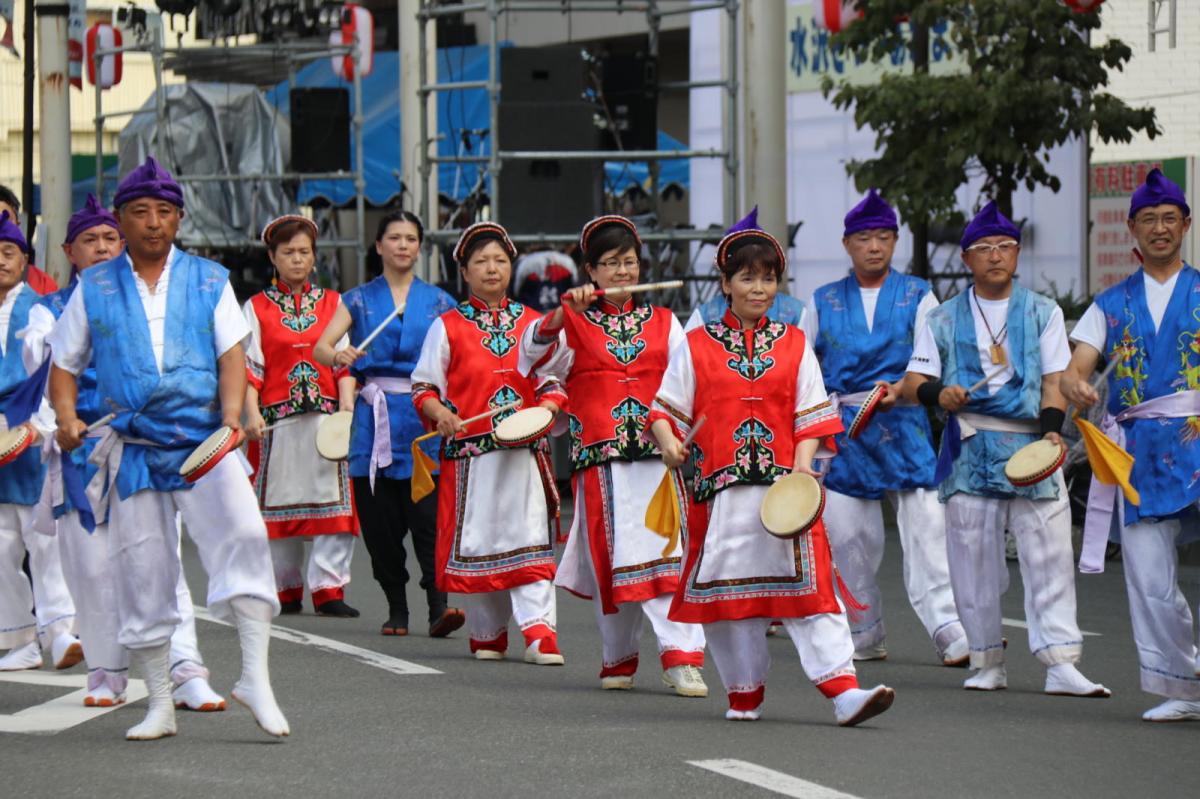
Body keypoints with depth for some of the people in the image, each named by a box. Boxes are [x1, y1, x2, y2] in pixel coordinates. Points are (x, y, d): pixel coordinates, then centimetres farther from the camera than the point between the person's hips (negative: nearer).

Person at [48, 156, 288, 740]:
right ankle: (159, 705, 14)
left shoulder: (209, 280, 10)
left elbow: (232, 354, 2)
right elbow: (64, 364, 14)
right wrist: (67, 418, -5)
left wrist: (232, 415, -15)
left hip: (205, 442, -1)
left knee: (243, 533, -24)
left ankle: (255, 678, -22)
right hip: (133, 447, 1)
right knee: (142, 571, 3)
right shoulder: (95, 289, 10)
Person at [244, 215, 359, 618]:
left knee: (332, 501, -7)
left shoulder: (332, 303, 12)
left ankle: (328, 588, -5)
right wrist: (252, 414, -10)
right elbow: (249, 366, 3)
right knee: (279, 502, 3)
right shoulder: (256, 308, 8)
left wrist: (347, 408, -5)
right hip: (277, 418, -1)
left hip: (326, 415, 1)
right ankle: (286, 588, 13)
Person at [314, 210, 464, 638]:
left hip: (424, 417, -1)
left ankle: (439, 605, -20)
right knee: (379, 521, 1)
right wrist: (338, 356, -25)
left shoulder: (438, 302, 11)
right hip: (374, 415, 1)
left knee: (428, 515, -13)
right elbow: (320, 348, -1)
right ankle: (396, 609, 11)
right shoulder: (359, 299, 10)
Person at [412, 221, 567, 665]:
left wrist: (546, 410, -7)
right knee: (476, 539, 4)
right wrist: (440, 413, -14)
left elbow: (552, 381, 14)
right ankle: (487, 634, 17)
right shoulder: (448, 327, 6)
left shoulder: (532, 323, 11)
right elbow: (424, 386, 6)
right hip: (469, 451, -1)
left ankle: (539, 631, -13)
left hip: (524, 450, 1)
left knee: (531, 537, -9)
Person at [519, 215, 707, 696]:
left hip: (658, 453, 1)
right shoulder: (575, 322, 9)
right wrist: (565, 311, -23)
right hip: (600, 456, -1)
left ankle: (681, 657, -18)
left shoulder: (663, 322, 16)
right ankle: (617, 660, 17)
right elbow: (535, 353, -9)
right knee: (612, 557, 2)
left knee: (670, 551, -12)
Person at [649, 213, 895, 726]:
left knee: (810, 583, -9)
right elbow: (666, 407, 7)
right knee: (727, 588, 4)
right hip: (721, 488, 0)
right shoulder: (696, 347, 8)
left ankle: (843, 689, -15)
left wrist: (803, 464, -7)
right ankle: (744, 693, 18)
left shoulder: (793, 345, 12)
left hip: (784, 485, 0)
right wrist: (668, 443, -14)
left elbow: (811, 415, 9)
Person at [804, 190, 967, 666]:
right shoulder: (824, 302, 13)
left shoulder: (917, 296, 7)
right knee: (848, 537, 1)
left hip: (903, 425, -2)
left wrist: (897, 390, -19)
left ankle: (948, 631, -15)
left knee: (926, 528, -12)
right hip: (842, 431, 2)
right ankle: (864, 638, 11)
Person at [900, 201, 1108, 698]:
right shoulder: (943, 319, 10)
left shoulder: (1043, 313, 10)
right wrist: (936, 393, -19)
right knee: (973, 558, 1)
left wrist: (1051, 429, -13)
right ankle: (987, 662, 12)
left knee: (1049, 554, -9)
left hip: (1030, 446, -1)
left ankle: (1060, 664, -12)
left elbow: (1054, 381, 5)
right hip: (970, 450, 1)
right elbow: (912, 382, 4)